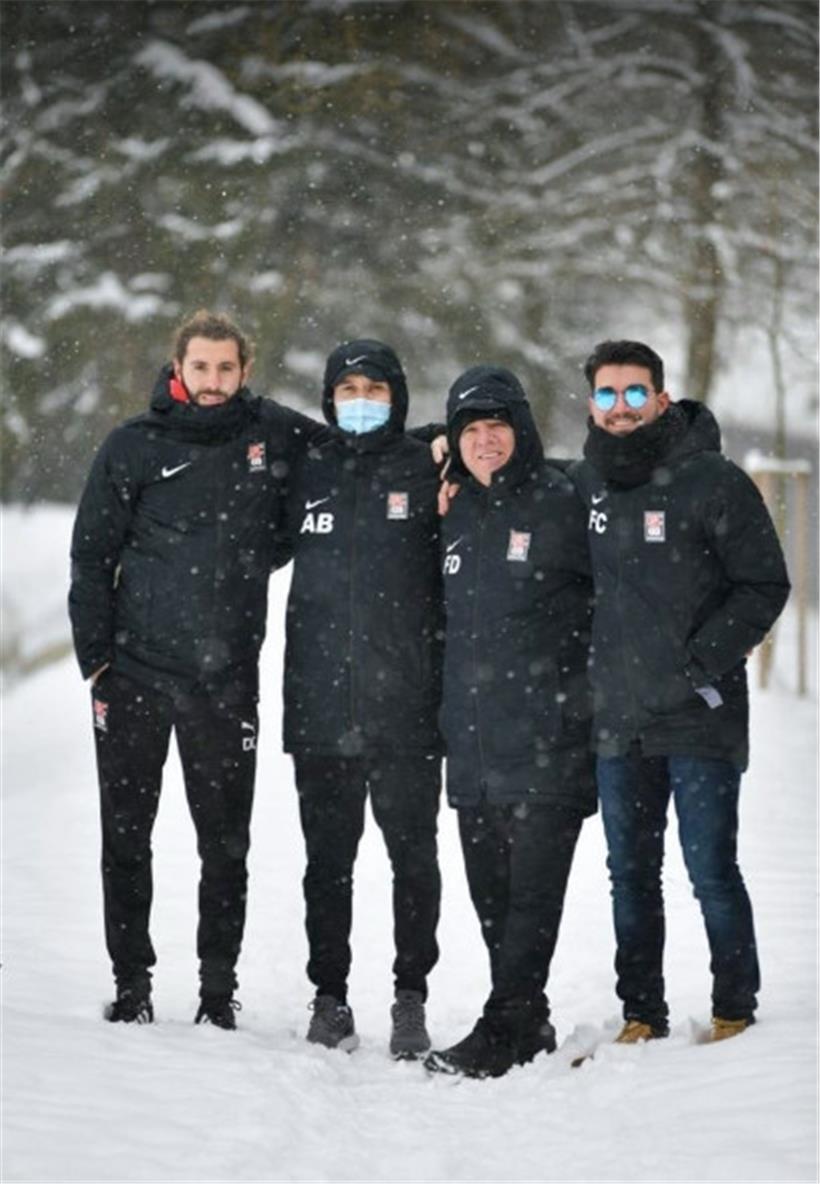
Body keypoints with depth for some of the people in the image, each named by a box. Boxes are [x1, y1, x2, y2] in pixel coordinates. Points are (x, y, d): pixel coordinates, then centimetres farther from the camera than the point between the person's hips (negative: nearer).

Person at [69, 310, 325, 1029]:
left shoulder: (273, 433, 2)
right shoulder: (135, 446, 0)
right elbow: (91, 556, 3)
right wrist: (96, 659, -3)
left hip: (227, 679, 0)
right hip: (136, 672, 0)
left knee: (226, 844, 4)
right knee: (126, 836, 5)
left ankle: (219, 990, 14)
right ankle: (132, 984, 15)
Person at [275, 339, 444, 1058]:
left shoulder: (425, 473, 3)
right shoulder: (308, 476, 11)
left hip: (407, 707, -2)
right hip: (322, 708, 3)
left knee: (414, 856, 3)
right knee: (329, 859, 7)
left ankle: (412, 997, 12)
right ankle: (330, 996, 16)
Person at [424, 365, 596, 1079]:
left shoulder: (561, 504, -4)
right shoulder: (458, 517, 16)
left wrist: (583, 692, -8)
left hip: (545, 743, -7)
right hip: (473, 744, 7)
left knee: (530, 892, -7)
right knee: (490, 893, 11)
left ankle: (504, 1031, -7)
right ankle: (526, 1025, 21)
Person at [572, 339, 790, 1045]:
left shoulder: (712, 482, -6)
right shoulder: (584, 484, 9)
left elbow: (765, 585, -7)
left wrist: (704, 665, -14)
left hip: (699, 720, -5)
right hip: (618, 721, 5)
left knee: (712, 872, -2)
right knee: (631, 875, 10)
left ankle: (736, 1012, 10)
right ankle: (642, 1014, 19)